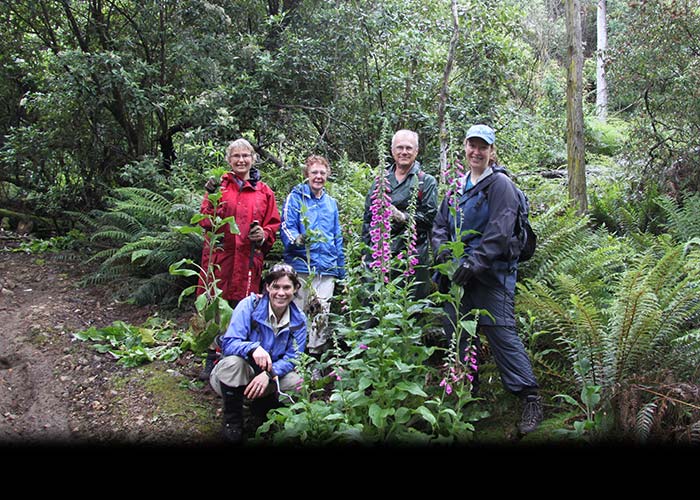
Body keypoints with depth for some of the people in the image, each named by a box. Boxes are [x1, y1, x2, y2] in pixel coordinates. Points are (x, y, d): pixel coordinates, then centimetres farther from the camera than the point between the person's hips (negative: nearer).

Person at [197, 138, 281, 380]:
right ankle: (211, 359, 14)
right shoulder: (219, 185, 7)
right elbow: (206, 222, -1)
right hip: (219, 256, 0)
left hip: (249, 260, 1)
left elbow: (273, 224, 14)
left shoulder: (264, 191, 11)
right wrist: (211, 198, -17)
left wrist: (263, 235, -6)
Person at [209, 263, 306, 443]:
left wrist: (269, 374, -31)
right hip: (237, 376, -3)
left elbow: (293, 358, -11)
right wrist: (253, 348, -48)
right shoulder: (249, 305, -19)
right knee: (233, 361, -36)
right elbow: (228, 343, -26)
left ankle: (262, 406, 10)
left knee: (298, 382, -24)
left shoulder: (298, 320, -7)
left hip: (272, 374, 3)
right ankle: (232, 419, -11)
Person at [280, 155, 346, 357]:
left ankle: (316, 352, 15)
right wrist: (297, 240, -30)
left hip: (327, 269, 4)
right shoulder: (296, 197, 3)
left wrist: (341, 270, 19)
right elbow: (286, 227, -7)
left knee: (322, 314, 4)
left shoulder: (331, 202, 19)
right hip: (301, 266, -4)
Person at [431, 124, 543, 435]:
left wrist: (476, 261, -23)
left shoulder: (500, 185, -5)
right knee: (456, 332, 12)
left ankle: (531, 399, -3)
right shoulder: (458, 188, 17)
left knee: (501, 333, -11)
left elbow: (499, 231, -16)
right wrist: (441, 250, -2)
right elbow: (440, 224, 18)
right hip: (460, 275, 8)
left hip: (492, 274, -7)